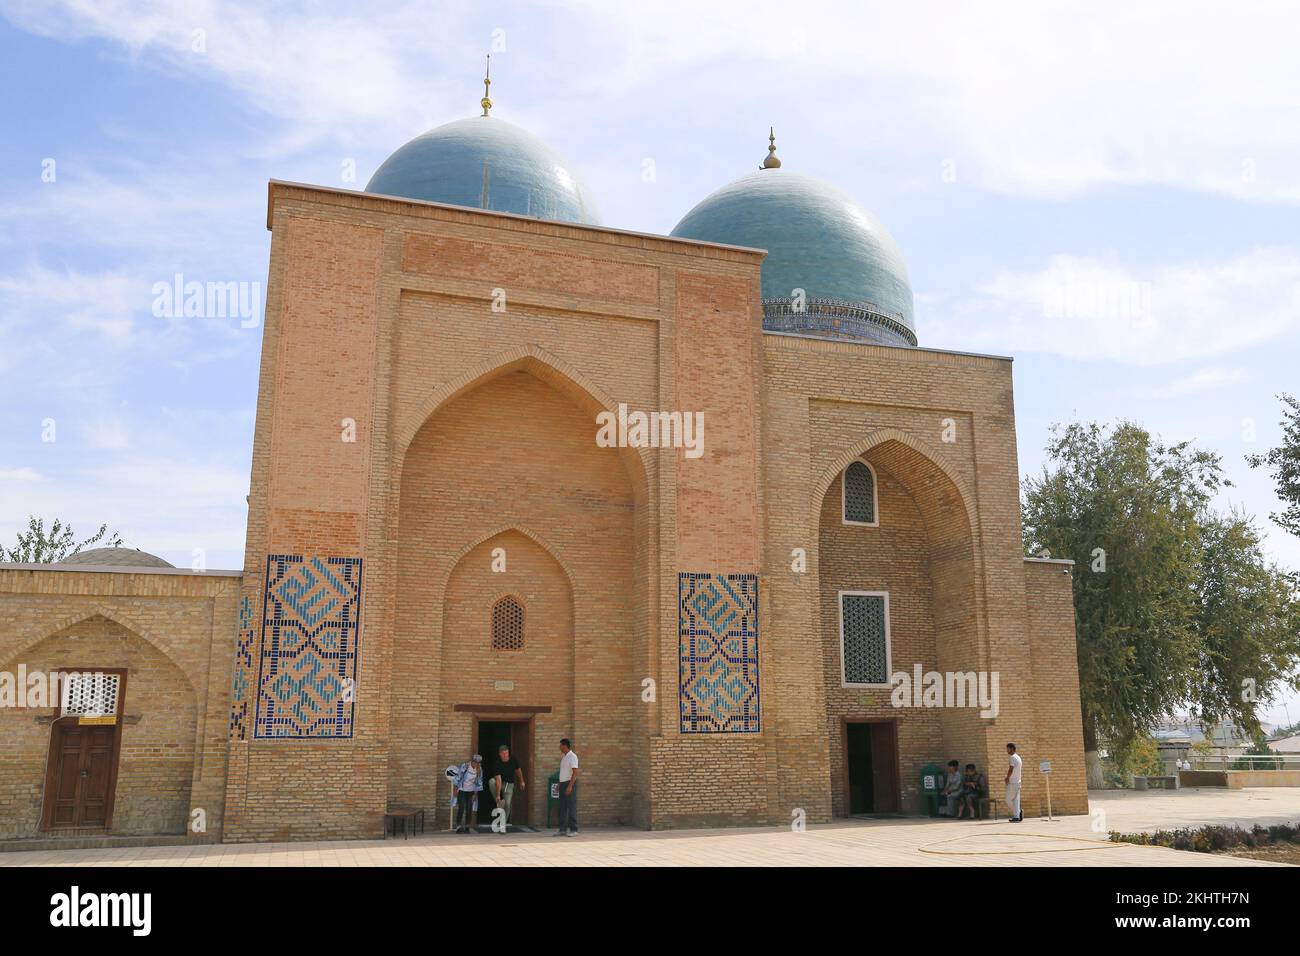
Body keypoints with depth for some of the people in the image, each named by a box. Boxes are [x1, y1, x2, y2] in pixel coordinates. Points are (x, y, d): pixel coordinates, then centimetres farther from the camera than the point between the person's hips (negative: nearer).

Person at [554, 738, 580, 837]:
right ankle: (563, 829, 12)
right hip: (563, 783, 9)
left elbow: (575, 772, -17)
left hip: (570, 784, -9)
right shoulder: (563, 757, 15)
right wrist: (560, 784, 15)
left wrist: (570, 786, -23)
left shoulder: (572, 756, -11)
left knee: (571, 807, -6)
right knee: (562, 807, 8)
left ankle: (573, 830, -3)